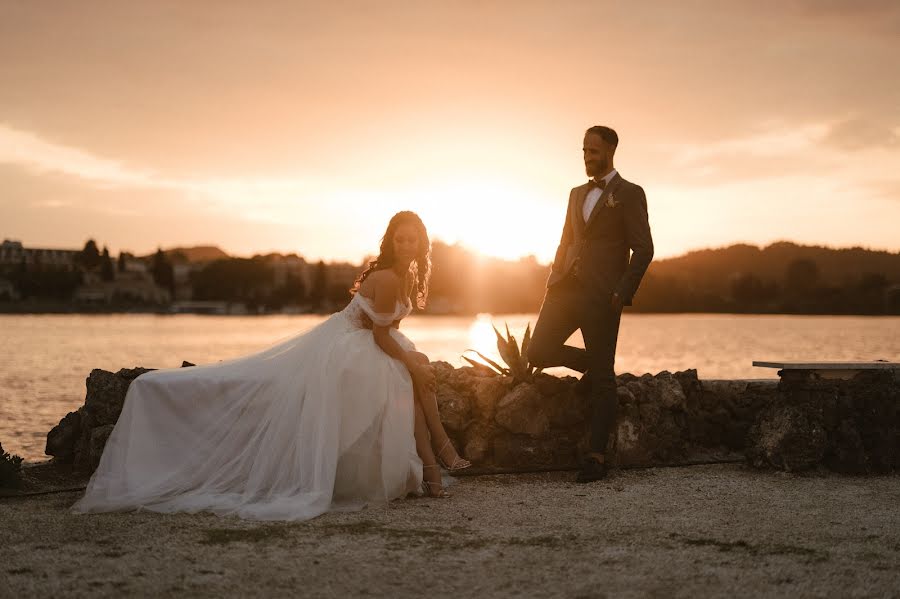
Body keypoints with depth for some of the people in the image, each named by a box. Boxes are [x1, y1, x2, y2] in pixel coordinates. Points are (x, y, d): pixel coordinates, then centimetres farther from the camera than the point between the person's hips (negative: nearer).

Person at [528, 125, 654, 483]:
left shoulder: (629, 194, -2)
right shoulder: (577, 194, 20)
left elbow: (643, 249, -7)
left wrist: (623, 294, -14)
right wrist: (555, 278, 9)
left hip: (600, 295, -7)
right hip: (566, 288, 7)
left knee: (602, 378, -3)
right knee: (539, 352, -3)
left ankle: (597, 458, 2)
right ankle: (590, 365, 24)